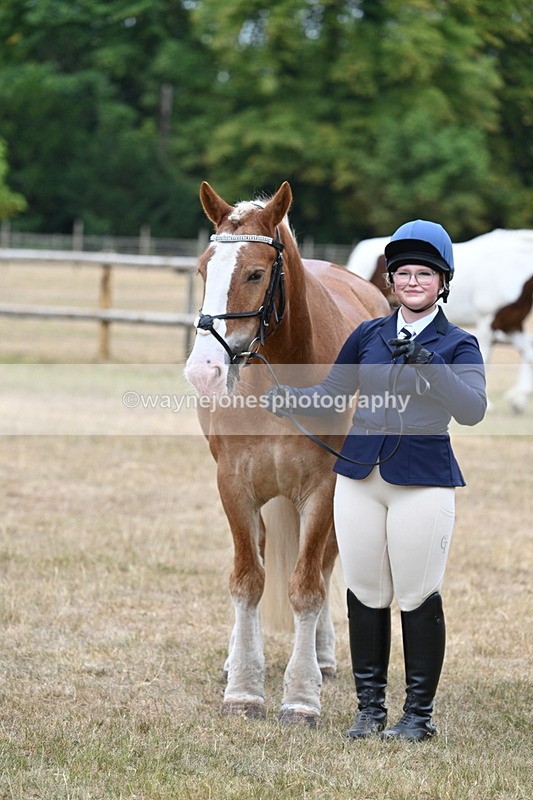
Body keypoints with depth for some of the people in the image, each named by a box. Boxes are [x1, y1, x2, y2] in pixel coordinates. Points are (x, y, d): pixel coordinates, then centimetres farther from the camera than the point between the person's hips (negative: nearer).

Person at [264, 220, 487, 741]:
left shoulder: (457, 346, -1)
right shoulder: (369, 335, 10)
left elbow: (472, 410, -17)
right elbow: (331, 393, 15)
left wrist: (427, 365, -29)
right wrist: (287, 401, -4)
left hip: (423, 482, -4)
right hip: (361, 478, 4)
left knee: (418, 599, -1)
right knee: (365, 596, 8)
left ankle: (419, 713, 10)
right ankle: (369, 708, 18)